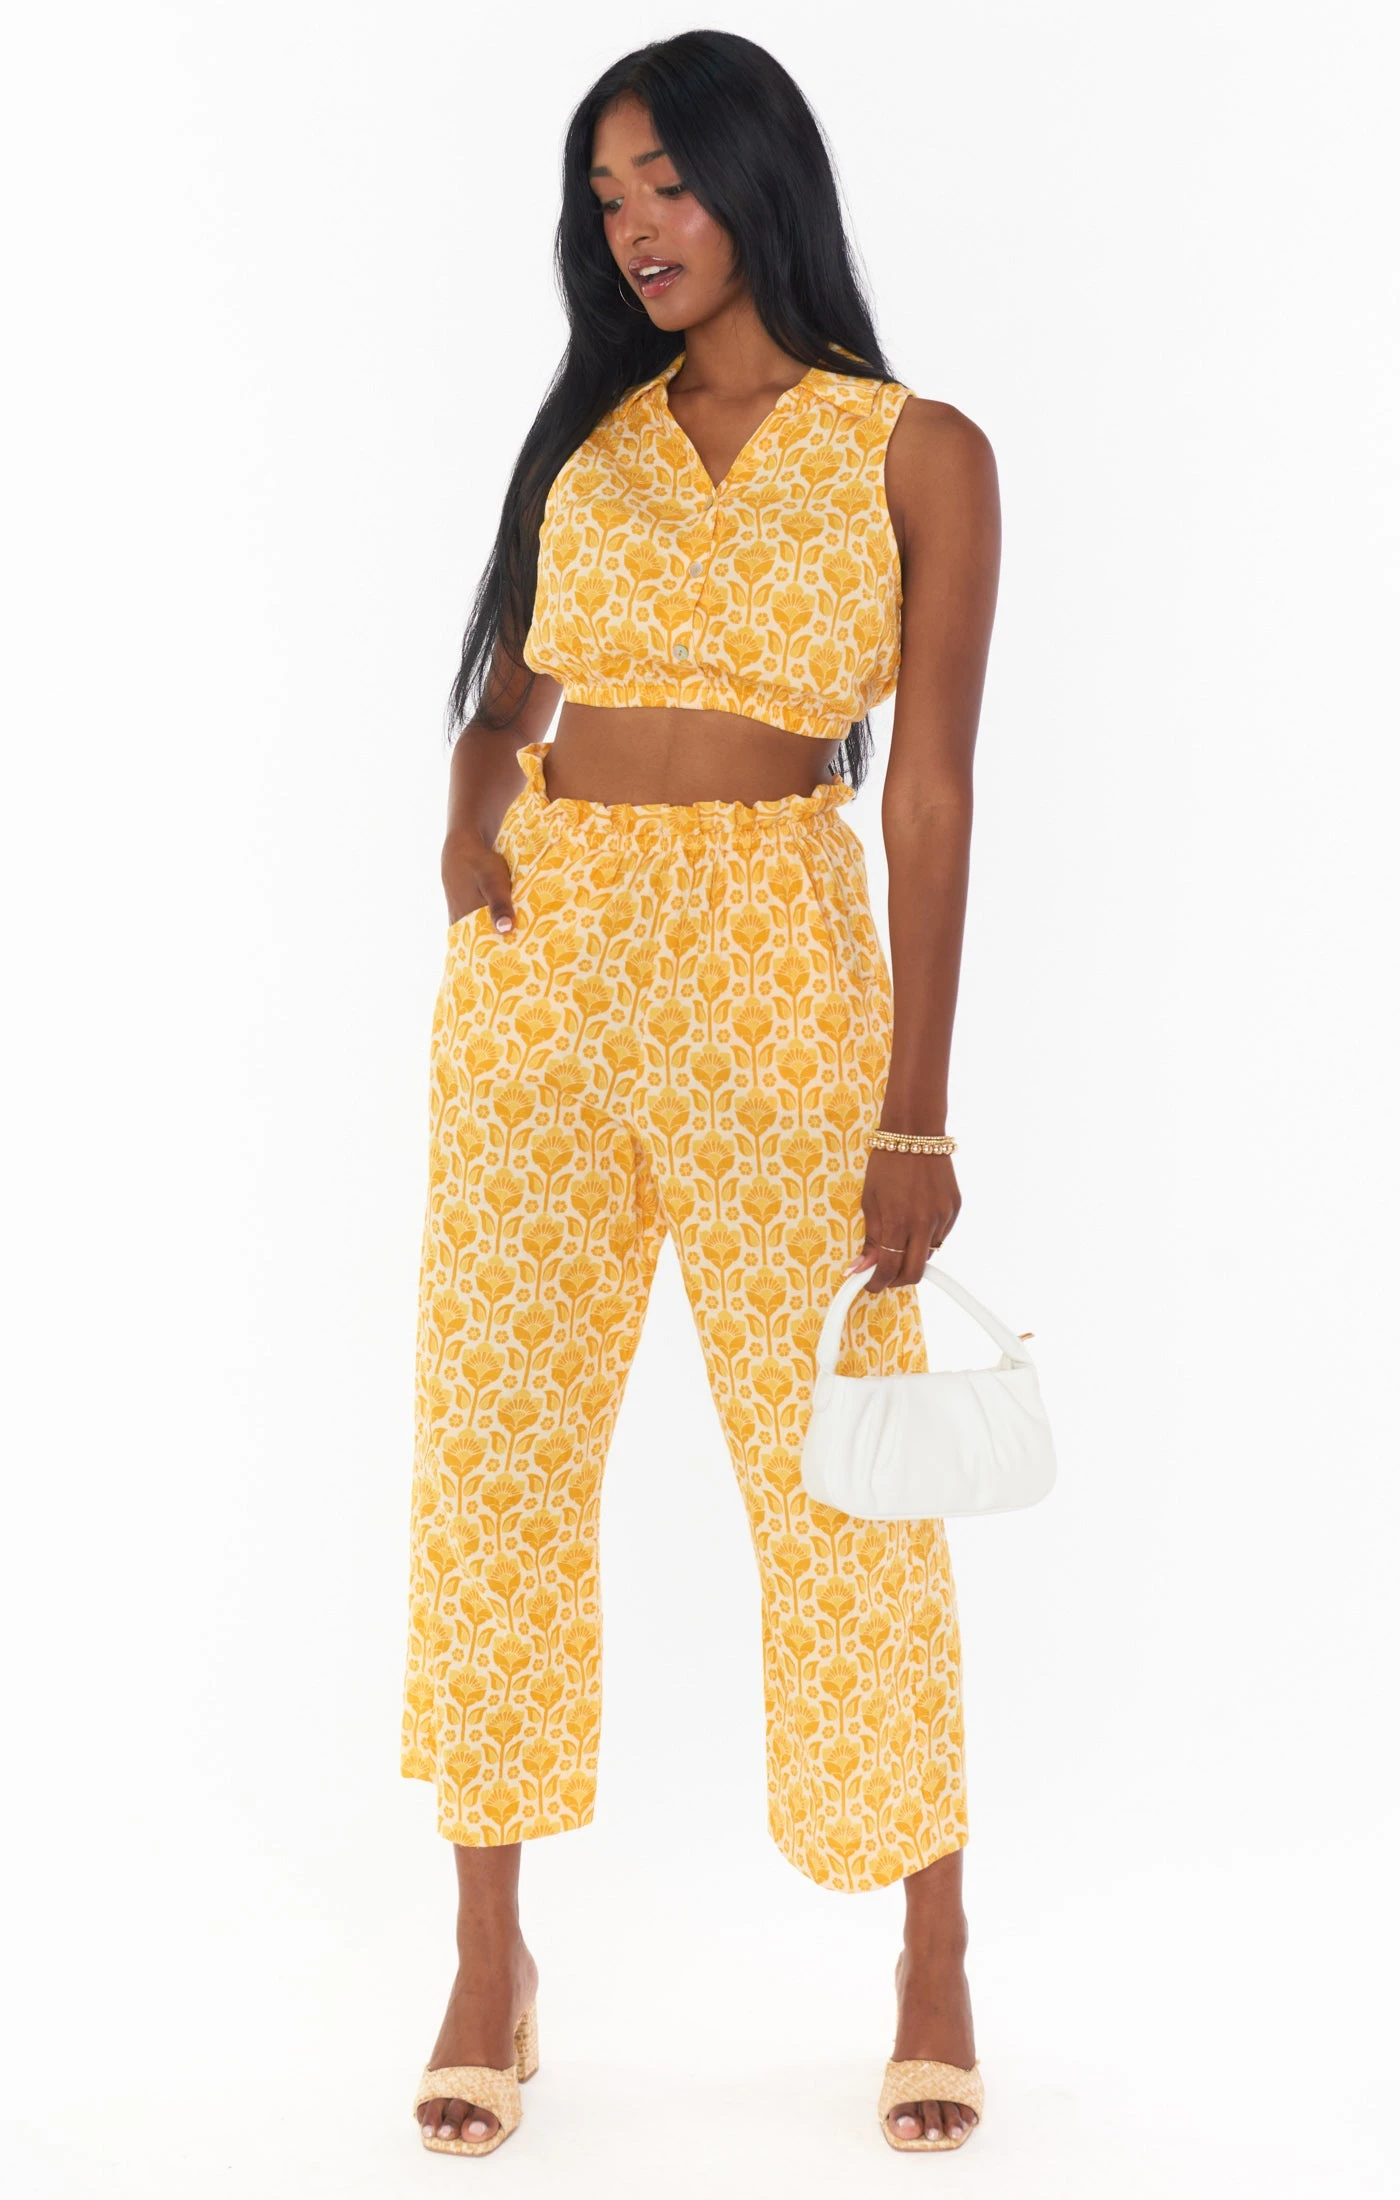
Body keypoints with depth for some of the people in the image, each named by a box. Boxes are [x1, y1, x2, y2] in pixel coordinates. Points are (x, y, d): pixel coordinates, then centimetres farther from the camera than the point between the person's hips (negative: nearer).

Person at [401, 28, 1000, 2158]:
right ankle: (492, 1963, 15)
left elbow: (929, 790, -3)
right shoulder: (590, 430, 14)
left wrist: (916, 1108, -8)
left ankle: (936, 1966, 15)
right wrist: (468, 814, -3)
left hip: (776, 965, -4)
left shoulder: (917, 455, 2)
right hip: (543, 955, 4)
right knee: (497, 1447, 4)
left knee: (841, 1468, 0)